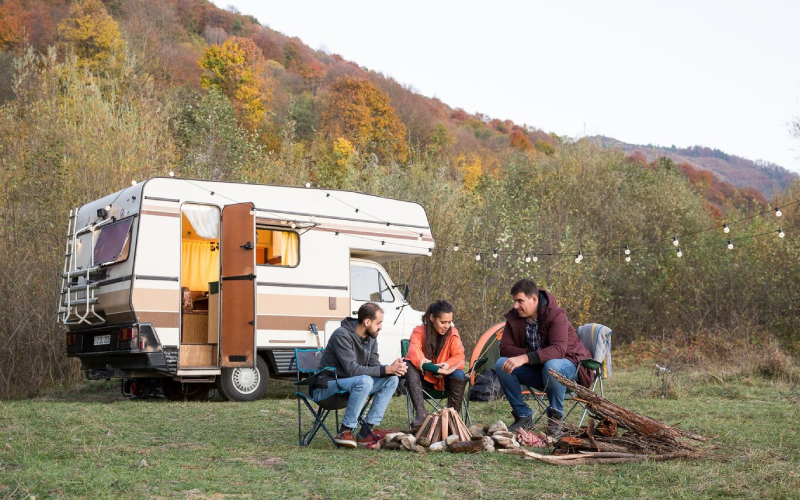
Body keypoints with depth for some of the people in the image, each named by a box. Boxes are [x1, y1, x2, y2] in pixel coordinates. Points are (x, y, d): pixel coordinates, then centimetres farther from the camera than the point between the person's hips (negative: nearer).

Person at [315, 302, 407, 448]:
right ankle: (345, 432, -24)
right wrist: (387, 369, -29)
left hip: (349, 384, 9)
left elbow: (374, 366, 1)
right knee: (365, 380, -35)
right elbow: (352, 370, -29)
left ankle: (366, 432, -11)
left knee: (391, 380, -7)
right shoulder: (342, 336, -22)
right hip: (326, 386, -9)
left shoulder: (371, 337, 4)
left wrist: (393, 369, -21)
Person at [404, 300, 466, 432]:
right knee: (408, 365, -31)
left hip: (445, 380, 1)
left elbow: (459, 357, -10)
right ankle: (421, 414, -44)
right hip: (424, 378, -1)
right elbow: (414, 354, -28)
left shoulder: (453, 333, -4)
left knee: (459, 374, -31)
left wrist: (445, 366, -31)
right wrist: (437, 369, -38)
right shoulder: (419, 332, -10)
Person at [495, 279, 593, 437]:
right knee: (502, 365, -19)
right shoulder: (514, 317, -5)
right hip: (536, 370, 5)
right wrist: (530, 353, -25)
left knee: (551, 365, -41)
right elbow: (505, 348, -6)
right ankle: (523, 415, -9)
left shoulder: (556, 315, -22)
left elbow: (558, 349, -35)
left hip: (567, 365, -5)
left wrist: (525, 358, -46)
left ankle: (556, 416, -17)